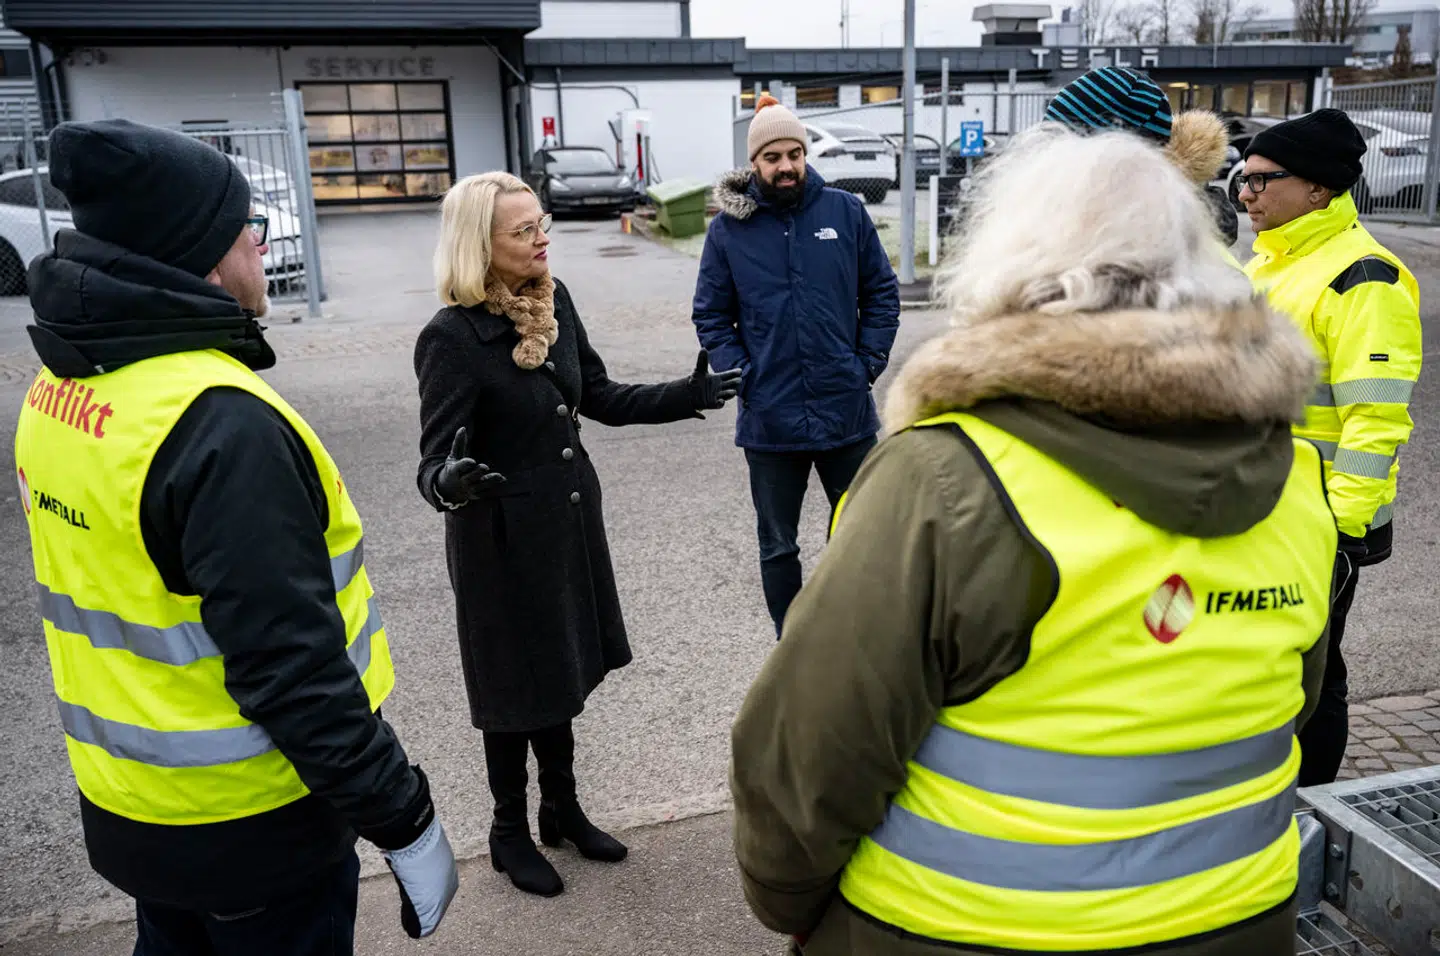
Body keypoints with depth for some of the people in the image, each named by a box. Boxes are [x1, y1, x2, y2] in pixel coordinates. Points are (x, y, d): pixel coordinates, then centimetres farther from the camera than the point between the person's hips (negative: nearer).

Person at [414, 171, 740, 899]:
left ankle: (562, 808, 39)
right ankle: (510, 832, 31)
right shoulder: (453, 338, -21)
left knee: (562, 670, 19)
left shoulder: (554, 301, -1)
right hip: (503, 536, -6)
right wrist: (453, 479, -44)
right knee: (516, 685, 9)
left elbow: (598, 398, 10)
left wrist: (684, 395, 8)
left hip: (570, 519, 7)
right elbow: (434, 462, -21)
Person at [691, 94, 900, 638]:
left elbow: (881, 293, 5)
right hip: (769, 417, 0)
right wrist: (740, 375, -9)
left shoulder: (846, 212, 0)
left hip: (846, 410, 1)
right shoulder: (728, 227, -2)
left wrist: (867, 363, -4)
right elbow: (711, 315, 2)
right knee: (778, 547, 13)